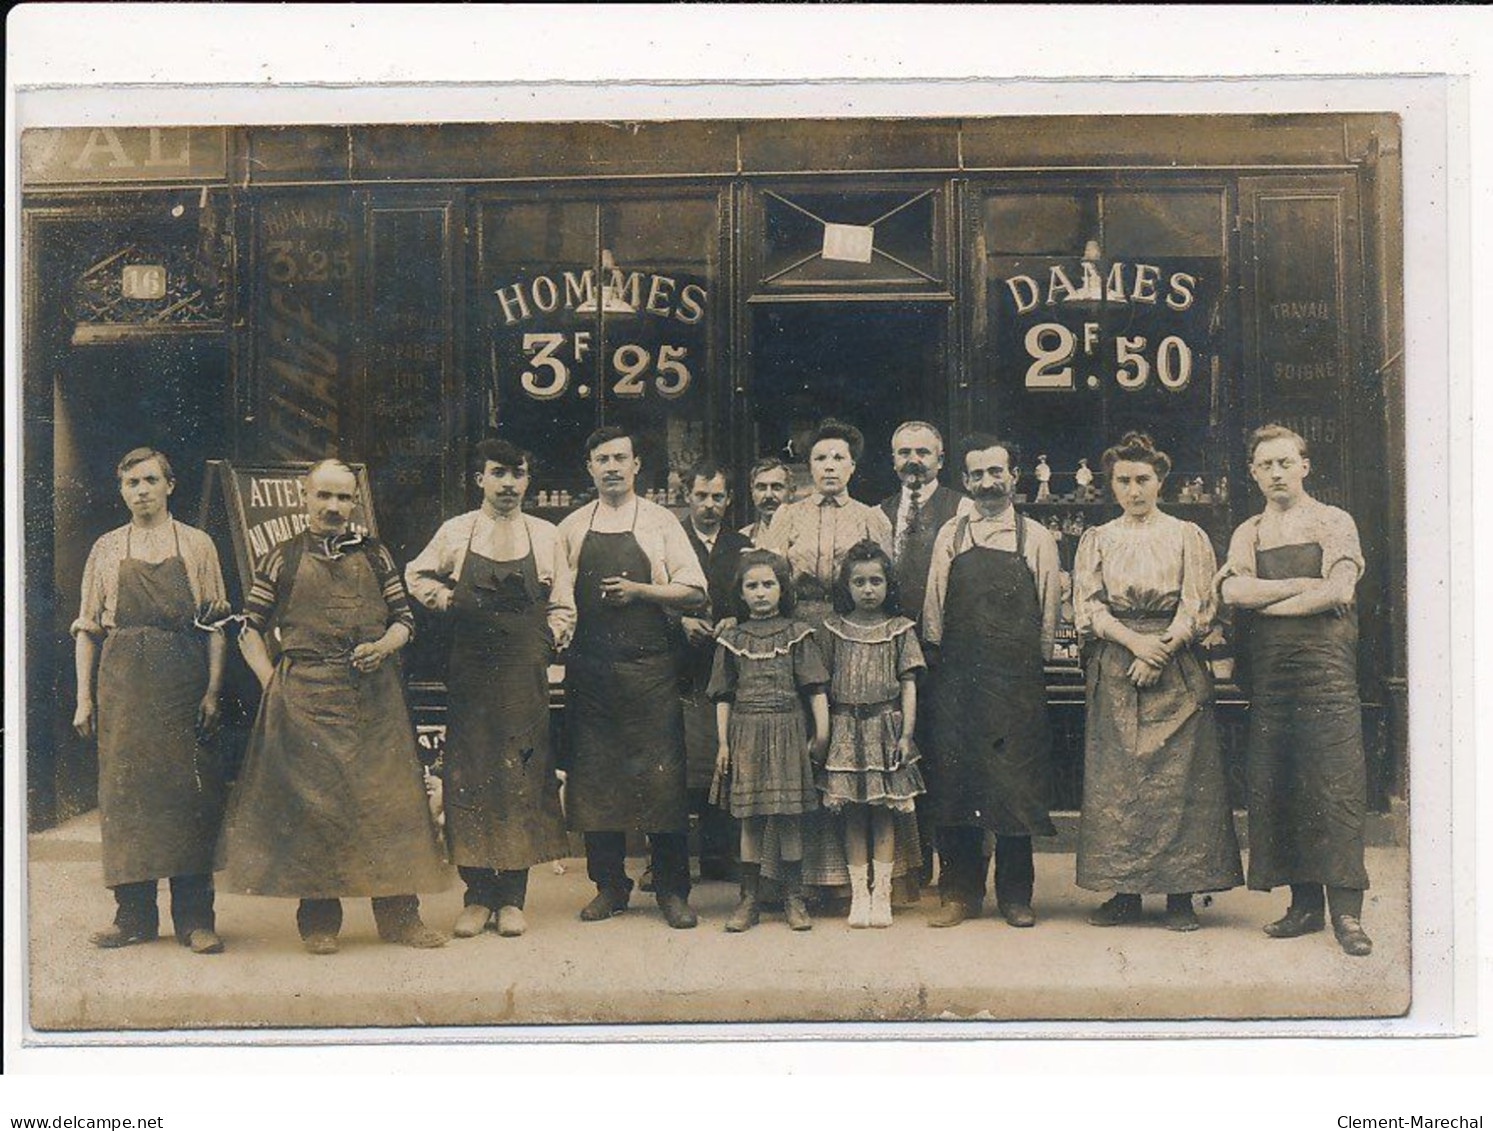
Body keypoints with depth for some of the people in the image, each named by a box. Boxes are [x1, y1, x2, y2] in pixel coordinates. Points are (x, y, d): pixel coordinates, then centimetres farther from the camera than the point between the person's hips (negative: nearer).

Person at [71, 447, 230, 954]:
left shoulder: (197, 545, 7)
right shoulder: (106, 550, 12)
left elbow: (216, 624, 4)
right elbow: (87, 627, 11)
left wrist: (212, 691, -6)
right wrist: (84, 698, 3)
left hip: (182, 680, -2)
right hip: (122, 682, 2)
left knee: (190, 793, -4)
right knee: (125, 793, 1)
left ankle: (194, 920, 0)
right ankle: (134, 917, 8)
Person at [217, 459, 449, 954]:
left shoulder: (376, 556, 12)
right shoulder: (281, 559, 6)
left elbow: (405, 618, 14)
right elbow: (250, 628, 8)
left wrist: (382, 646, -6)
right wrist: (274, 684, -2)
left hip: (374, 695, 2)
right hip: (305, 698, -2)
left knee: (387, 798, 0)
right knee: (311, 803, 0)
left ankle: (398, 915, 8)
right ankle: (318, 919, 10)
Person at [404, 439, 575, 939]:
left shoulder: (546, 535, 8)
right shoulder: (455, 532, 6)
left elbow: (562, 605, 12)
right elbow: (416, 575, 18)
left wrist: (549, 640, -2)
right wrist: (448, 601, 3)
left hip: (525, 674, 0)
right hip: (469, 671, 0)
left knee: (522, 776, -2)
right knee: (469, 774, -2)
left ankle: (511, 898, 4)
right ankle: (477, 895, 4)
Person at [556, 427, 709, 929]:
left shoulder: (660, 522, 5)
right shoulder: (572, 527, 12)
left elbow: (695, 593, 1)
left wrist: (640, 591, -10)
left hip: (649, 667, -2)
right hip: (589, 669, 2)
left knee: (661, 775, -4)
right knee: (595, 778, 4)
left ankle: (672, 889, 4)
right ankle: (609, 884, 16)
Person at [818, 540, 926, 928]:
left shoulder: (899, 629, 2)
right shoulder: (834, 628, 4)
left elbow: (908, 685, 2)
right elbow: (822, 684, 6)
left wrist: (906, 734, -5)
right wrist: (822, 731, 2)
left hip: (886, 725, -1)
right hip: (846, 730, 1)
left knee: (884, 814, 2)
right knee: (853, 814, 3)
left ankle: (882, 893, 7)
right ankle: (859, 893, 9)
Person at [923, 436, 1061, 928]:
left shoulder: (1036, 538, 5)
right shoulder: (950, 536, 9)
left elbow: (1048, 610, 7)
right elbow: (933, 607, 9)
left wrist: (1033, 662, 7)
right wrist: (939, 658, 7)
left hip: (1018, 679, -1)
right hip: (957, 678, 1)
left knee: (1016, 785, 1)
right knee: (956, 780, 3)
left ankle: (1015, 895, 12)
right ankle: (960, 892, 13)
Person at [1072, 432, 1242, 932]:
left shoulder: (1187, 536, 9)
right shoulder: (1097, 540, 13)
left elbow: (1197, 607, 1)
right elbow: (1088, 606, 3)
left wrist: (1160, 651, -12)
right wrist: (1134, 641, -12)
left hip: (1176, 668, -2)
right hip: (1114, 668, 2)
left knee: (1178, 777, -5)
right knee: (1115, 776, -2)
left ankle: (1180, 894, -1)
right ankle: (1125, 891, 3)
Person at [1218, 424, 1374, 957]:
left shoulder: (1333, 523, 4)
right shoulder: (1248, 533, 16)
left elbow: (1339, 592, -11)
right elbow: (1233, 589, -2)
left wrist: (1266, 601, -4)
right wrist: (1304, 584, -7)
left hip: (1325, 668, -4)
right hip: (1268, 670, 4)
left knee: (1336, 787, -9)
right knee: (1276, 789, 3)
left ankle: (1347, 912, -7)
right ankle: (1305, 903, 10)